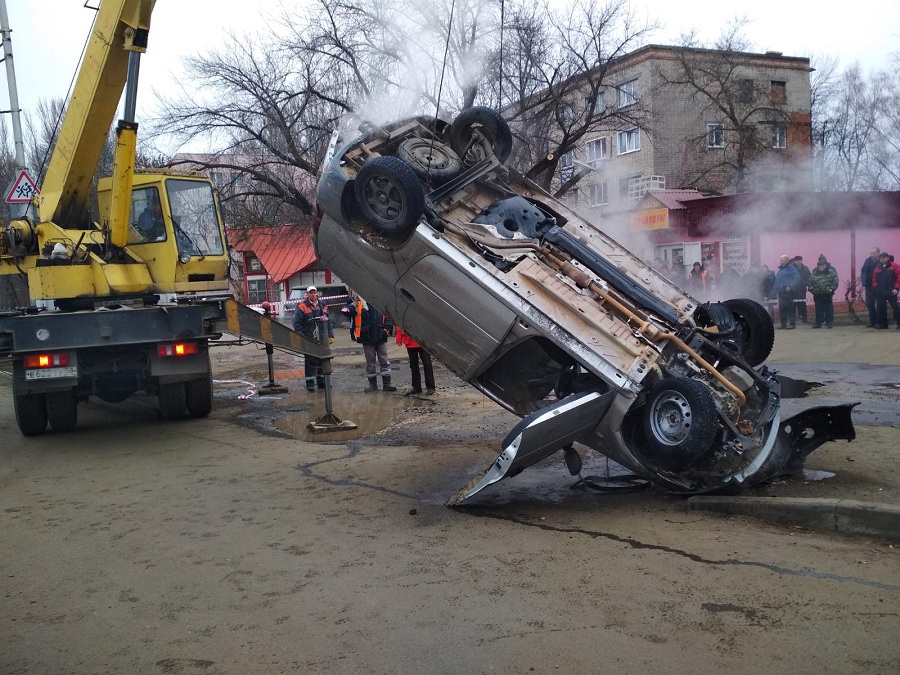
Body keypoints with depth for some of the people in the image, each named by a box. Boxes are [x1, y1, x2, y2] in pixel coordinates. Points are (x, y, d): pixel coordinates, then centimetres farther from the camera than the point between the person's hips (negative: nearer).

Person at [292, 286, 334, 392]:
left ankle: (321, 381, 23)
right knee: (310, 362, -3)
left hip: (322, 340, 5)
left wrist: (330, 335, 11)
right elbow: (296, 323, -7)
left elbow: (328, 322, 19)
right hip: (309, 340, -5)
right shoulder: (302, 307, -5)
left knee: (323, 361, 11)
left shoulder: (323, 305, 13)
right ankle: (310, 383, 4)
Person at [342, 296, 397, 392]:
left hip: (380, 338, 1)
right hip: (367, 339, -1)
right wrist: (347, 309, -43)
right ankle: (372, 384, 18)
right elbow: (352, 307, -21)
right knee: (370, 363, 8)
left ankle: (387, 383, 11)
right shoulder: (359, 304, -1)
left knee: (385, 361, 4)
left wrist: (386, 329, -5)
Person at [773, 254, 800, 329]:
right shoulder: (780, 269, 20)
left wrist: (790, 286, -22)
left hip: (788, 291, -9)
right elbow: (777, 280, 27)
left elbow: (797, 277, -17)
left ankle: (792, 323, -5)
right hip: (781, 291, 9)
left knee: (790, 308, -7)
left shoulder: (790, 267, -7)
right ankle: (783, 323, 15)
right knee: (782, 308, 9)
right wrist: (775, 289, 17)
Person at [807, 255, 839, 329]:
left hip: (828, 294, -2)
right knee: (818, 309, 6)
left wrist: (831, 289, -14)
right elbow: (810, 281, 9)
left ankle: (830, 322, 7)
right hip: (817, 294, 3)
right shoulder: (814, 271, 6)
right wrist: (811, 289, -4)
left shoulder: (831, 270, -2)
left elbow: (835, 281, -4)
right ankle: (818, 322, 12)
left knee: (828, 308, 1)